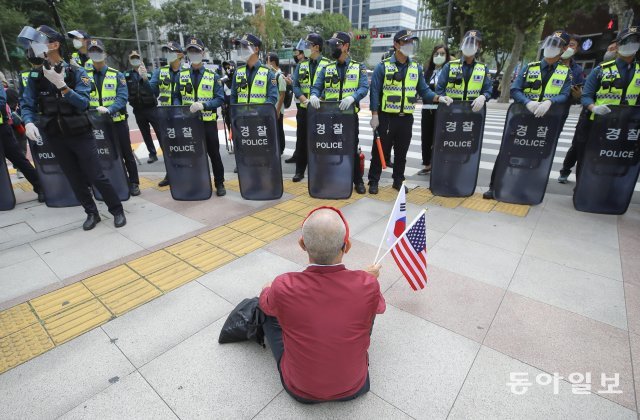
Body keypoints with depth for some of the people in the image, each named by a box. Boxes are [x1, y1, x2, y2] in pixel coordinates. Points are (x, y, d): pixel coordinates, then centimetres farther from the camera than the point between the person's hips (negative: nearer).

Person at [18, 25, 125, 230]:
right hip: (55, 137, 4)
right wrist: (29, 122, -15)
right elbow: (27, 104, 4)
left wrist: (61, 85, -26)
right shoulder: (35, 76, 3)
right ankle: (92, 213, 23)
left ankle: (117, 211, 11)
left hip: (80, 134, -4)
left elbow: (83, 103, -14)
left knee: (96, 176, -4)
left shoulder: (76, 72, -7)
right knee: (75, 180, 9)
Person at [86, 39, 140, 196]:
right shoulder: (85, 76, 6)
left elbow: (122, 97, -12)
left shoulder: (117, 75, -1)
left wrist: (109, 109, -27)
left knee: (126, 153, 3)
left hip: (117, 121, -3)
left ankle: (133, 183, 14)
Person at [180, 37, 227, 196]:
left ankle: (219, 183, 18)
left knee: (214, 154, 5)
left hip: (208, 122, -2)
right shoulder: (181, 75, 7)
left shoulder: (212, 76, 1)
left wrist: (203, 105, -20)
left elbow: (220, 99, -6)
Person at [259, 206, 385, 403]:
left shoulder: (283, 287, -30)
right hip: (354, 387, 1)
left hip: (300, 390, 0)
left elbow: (264, 303, -4)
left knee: (268, 309, 13)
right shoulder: (368, 284, -28)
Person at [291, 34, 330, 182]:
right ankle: (300, 171, 16)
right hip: (303, 109, 4)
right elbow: (296, 86, 4)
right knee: (301, 141, 6)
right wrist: (305, 100, -14)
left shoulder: (327, 65, -1)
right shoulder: (301, 65, 11)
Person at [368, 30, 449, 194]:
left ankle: (398, 181, 25)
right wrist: (374, 115, -12)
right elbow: (375, 92, -6)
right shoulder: (383, 66, -3)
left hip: (406, 118, 4)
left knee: (401, 153, 12)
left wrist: (439, 97, -8)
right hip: (386, 117, -4)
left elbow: (424, 90, 9)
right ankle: (373, 181, 14)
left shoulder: (416, 68, 10)